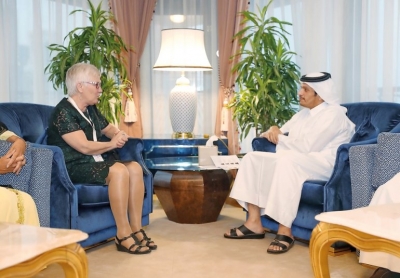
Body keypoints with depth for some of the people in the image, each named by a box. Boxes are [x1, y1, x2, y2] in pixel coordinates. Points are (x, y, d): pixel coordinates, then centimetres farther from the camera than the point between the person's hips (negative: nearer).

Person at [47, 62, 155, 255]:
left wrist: (119, 134, 5)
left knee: (135, 168, -12)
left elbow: (108, 128, 31)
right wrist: (112, 144, -8)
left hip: (94, 162, 9)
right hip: (73, 167, -9)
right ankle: (123, 235, -26)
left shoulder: (91, 110, 15)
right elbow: (84, 147, -22)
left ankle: (136, 229, -13)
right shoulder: (64, 112, -13)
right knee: (119, 170, -30)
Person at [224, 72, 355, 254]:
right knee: (252, 158, -5)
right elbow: (281, 133, 22)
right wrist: (273, 131, -4)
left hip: (323, 164, -9)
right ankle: (254, 223, -11)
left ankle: (285, 231, -34)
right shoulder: (303, 114, 18)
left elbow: (307, 147, -21)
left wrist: (279, 137, -7)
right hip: (294, 161, 9)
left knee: (287, 161, -38)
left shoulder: (333, 114, -10)